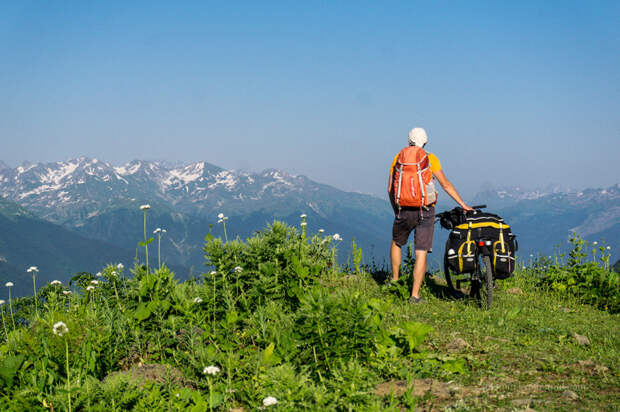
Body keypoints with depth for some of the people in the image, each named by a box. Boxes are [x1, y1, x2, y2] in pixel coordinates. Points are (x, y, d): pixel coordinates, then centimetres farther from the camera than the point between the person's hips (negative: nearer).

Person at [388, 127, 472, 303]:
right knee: (421, 254, -1)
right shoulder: (430, 158, 1)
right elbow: (446, 184, -2)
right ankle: (415, 294, -4)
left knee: (396, 243, 28)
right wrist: (463, 204, 3)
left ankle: (394, 280, 34)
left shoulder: (399, 157, 6)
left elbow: (390, 188, 6)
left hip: (403, 210, 2)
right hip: (425, 210, -2)